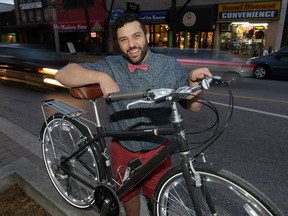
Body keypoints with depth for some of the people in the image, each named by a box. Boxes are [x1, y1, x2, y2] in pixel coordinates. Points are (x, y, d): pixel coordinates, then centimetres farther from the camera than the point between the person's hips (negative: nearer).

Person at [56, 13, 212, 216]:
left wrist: (194, 81, -28)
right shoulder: (110, 66, -12)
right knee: (128, 194, 25)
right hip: (123, 151, 1)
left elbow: (193, 106, -8)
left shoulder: (170, 66, -10)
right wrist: (101, 77, -33)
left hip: (157, 151, 0)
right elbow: (63, 74, -18)